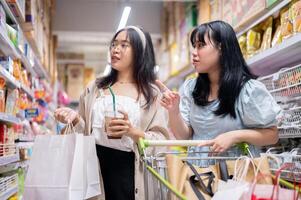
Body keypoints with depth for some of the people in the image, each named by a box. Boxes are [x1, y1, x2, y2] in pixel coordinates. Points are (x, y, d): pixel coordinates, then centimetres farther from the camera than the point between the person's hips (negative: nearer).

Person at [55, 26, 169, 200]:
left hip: (127, 167, -2)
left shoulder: (151, 93, 3)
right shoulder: (96, 88, 13)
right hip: (94, 162, 3)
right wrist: (76, 119, -6)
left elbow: (161, 140, -5)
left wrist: (133, 132, -21)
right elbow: (87, 132, 13)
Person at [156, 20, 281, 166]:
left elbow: (272, 135, 0)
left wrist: (235, 136, -14)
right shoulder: (189, 88, 5)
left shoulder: (249, 89, -6)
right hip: (197, 169, 3)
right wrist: (173, 111, -11)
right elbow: (184, 136, 6)